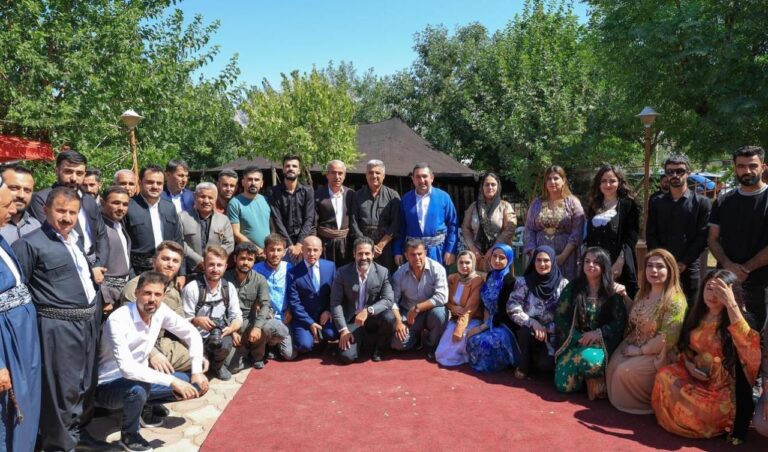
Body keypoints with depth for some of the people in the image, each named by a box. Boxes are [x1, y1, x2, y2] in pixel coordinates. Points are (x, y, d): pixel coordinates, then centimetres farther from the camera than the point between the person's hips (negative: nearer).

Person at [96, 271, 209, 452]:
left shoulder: (161, 311, -11)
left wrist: (197, 371, -7)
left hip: (140, 378, 6)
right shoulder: (118, 320, -28)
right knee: (138, 389, -38)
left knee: (194, 386, -4)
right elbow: (127, 368, -37)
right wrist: (172, 380, -39)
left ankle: (144, 407, 17)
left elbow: (192, 334, 2)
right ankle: (129, 435, -6)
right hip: (108, 385, -6)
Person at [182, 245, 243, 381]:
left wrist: (232, 328, -19)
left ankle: (217, 366, 5)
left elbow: (237, 317, 3)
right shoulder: (191, 288, -11)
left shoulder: (229, 288, 2)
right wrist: (196, 320, -29)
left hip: (220, 336, 3)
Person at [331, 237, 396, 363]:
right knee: (346, 356, -21)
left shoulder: (383, 272, -8)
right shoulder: (342, 273, -9)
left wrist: (368, 311, -32)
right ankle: (361, 339, 16)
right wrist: (343, 329, -17)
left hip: (373, 318, 1)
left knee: (389, 318, -33)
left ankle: (379, 348, 1)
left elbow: (389, 300, -15)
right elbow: (336, 303, -8)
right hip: (352, 320, -1)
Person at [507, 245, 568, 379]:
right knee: (526, 330, -34)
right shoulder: (523, 281, -6)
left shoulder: (563, 284, -6)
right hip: (528, 331, 1)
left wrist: (546, 329, -20)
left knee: (546, 365, -24)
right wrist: (534, 324, -25)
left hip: (552, 334, 0)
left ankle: (536, 357, 15)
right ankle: (524, 365, -5)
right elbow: (512, 309, -13)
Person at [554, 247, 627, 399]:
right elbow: (560, 318, 1)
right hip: (574, 343, 1)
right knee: (564, 385, -22)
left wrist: (598, 333, -16)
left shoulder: (613, 292, 3)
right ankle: (587, 377, 8)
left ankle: (595, 379, -5)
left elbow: (620, 322, -1)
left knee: (588, 359, -39)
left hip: (601, 344, -1)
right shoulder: (572, 288, 5)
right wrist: (580, 338, -11)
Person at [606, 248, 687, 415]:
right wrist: (624, 296, 9)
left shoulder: (675, 301, -19)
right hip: (633, 345, 7)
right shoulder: (643, 293, 5)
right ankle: (616, 400, 11)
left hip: (657, 355, -7)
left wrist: (640, 350, -16)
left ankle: (648, 403, 2)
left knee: (626, 372, -23)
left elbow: (667, 339, -23)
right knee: (612, 366, -14)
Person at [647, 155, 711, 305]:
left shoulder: (702, 202, 4)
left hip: (689, 268, -2)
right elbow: (650, 235, 6)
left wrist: (684, 263, -10)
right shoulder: (656, 203, 11)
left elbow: (702, 237, -3)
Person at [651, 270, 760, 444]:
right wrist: (688, 364, -5)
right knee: (664, 376, -21)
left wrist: (731, 304, -43)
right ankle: (668, 415, 6)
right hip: (695, 376, 5)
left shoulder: (737, 318, -12)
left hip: (722, 386, -5)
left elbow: (745, 340, -38)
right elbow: (684, 346, 16)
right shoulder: (696, 314, 4)